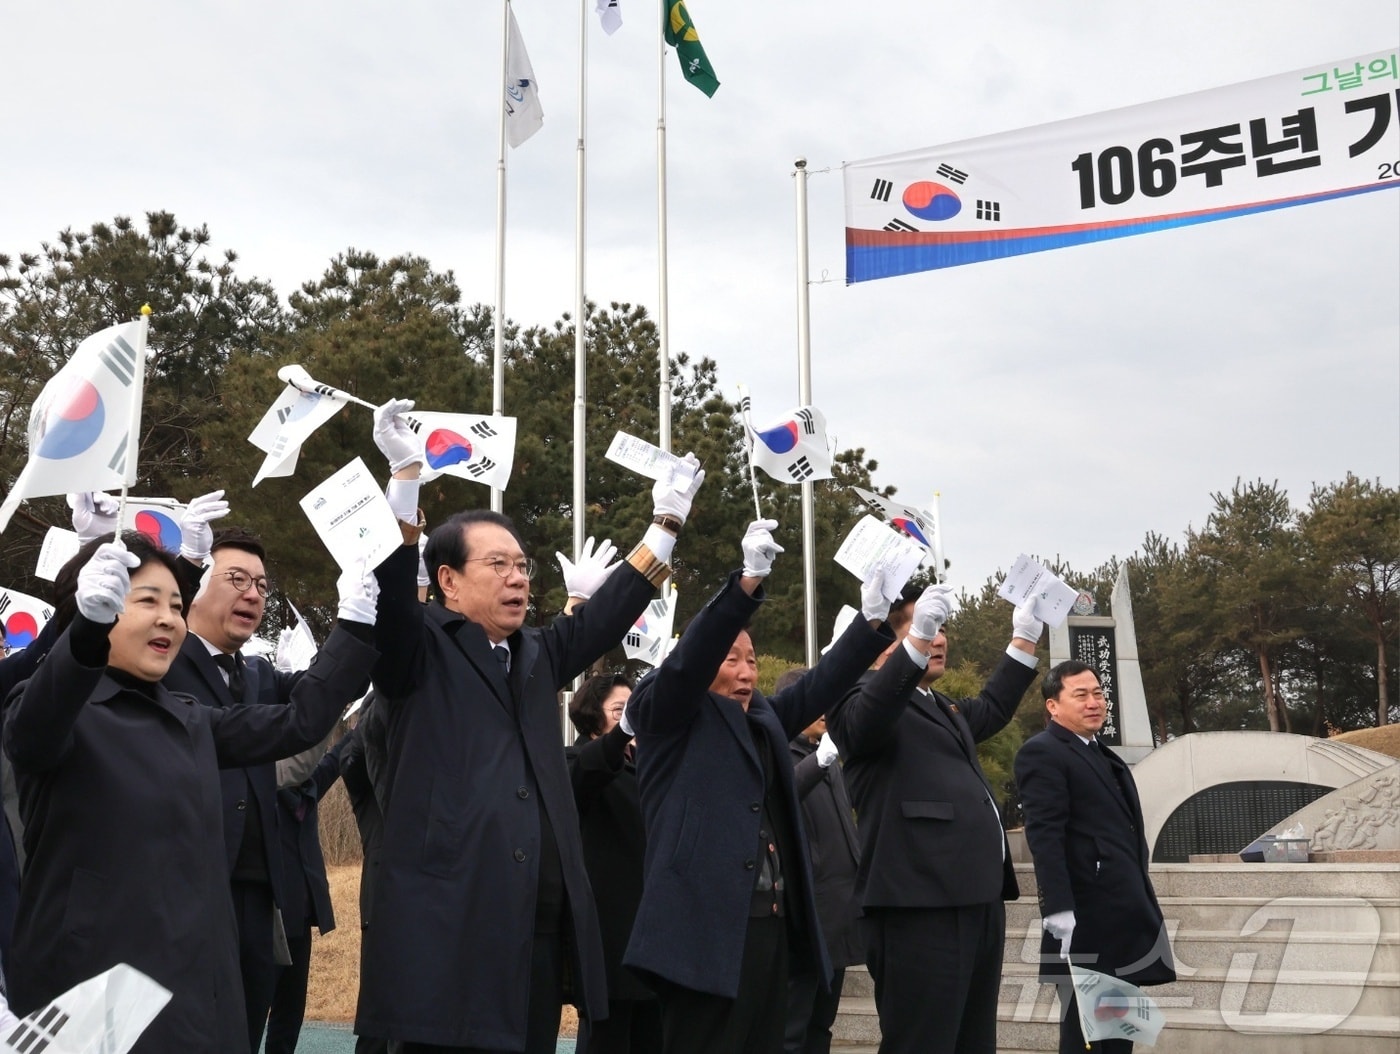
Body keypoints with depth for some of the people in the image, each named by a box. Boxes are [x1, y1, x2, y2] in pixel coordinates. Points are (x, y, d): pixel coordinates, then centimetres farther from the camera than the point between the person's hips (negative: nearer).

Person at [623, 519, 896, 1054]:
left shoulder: (762, 719, 21)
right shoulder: (667, 715, 2)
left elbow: (819, 685, 12)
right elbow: (688, 659, -14)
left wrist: (872, 620, -1)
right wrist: (748, 581, -25)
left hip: (772, 925, 7)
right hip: (706, 926, -7)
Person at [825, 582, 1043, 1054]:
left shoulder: (944, 709, 26)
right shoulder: (860, 702, -4)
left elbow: (992, 709, 44)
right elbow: (866, 718, -27)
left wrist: (1025, 640, 38)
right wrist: (917, 640, -36)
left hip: (976, 902, 10)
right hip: (919, 905, -10)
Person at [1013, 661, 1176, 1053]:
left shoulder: (1105, 757, 22)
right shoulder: (1042, 753, -8)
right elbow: (1044, 836, -18)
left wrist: (1144, 904, 20)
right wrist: (1059, 911, -26)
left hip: (1125, 918, 9)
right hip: (1088, 921, -9)